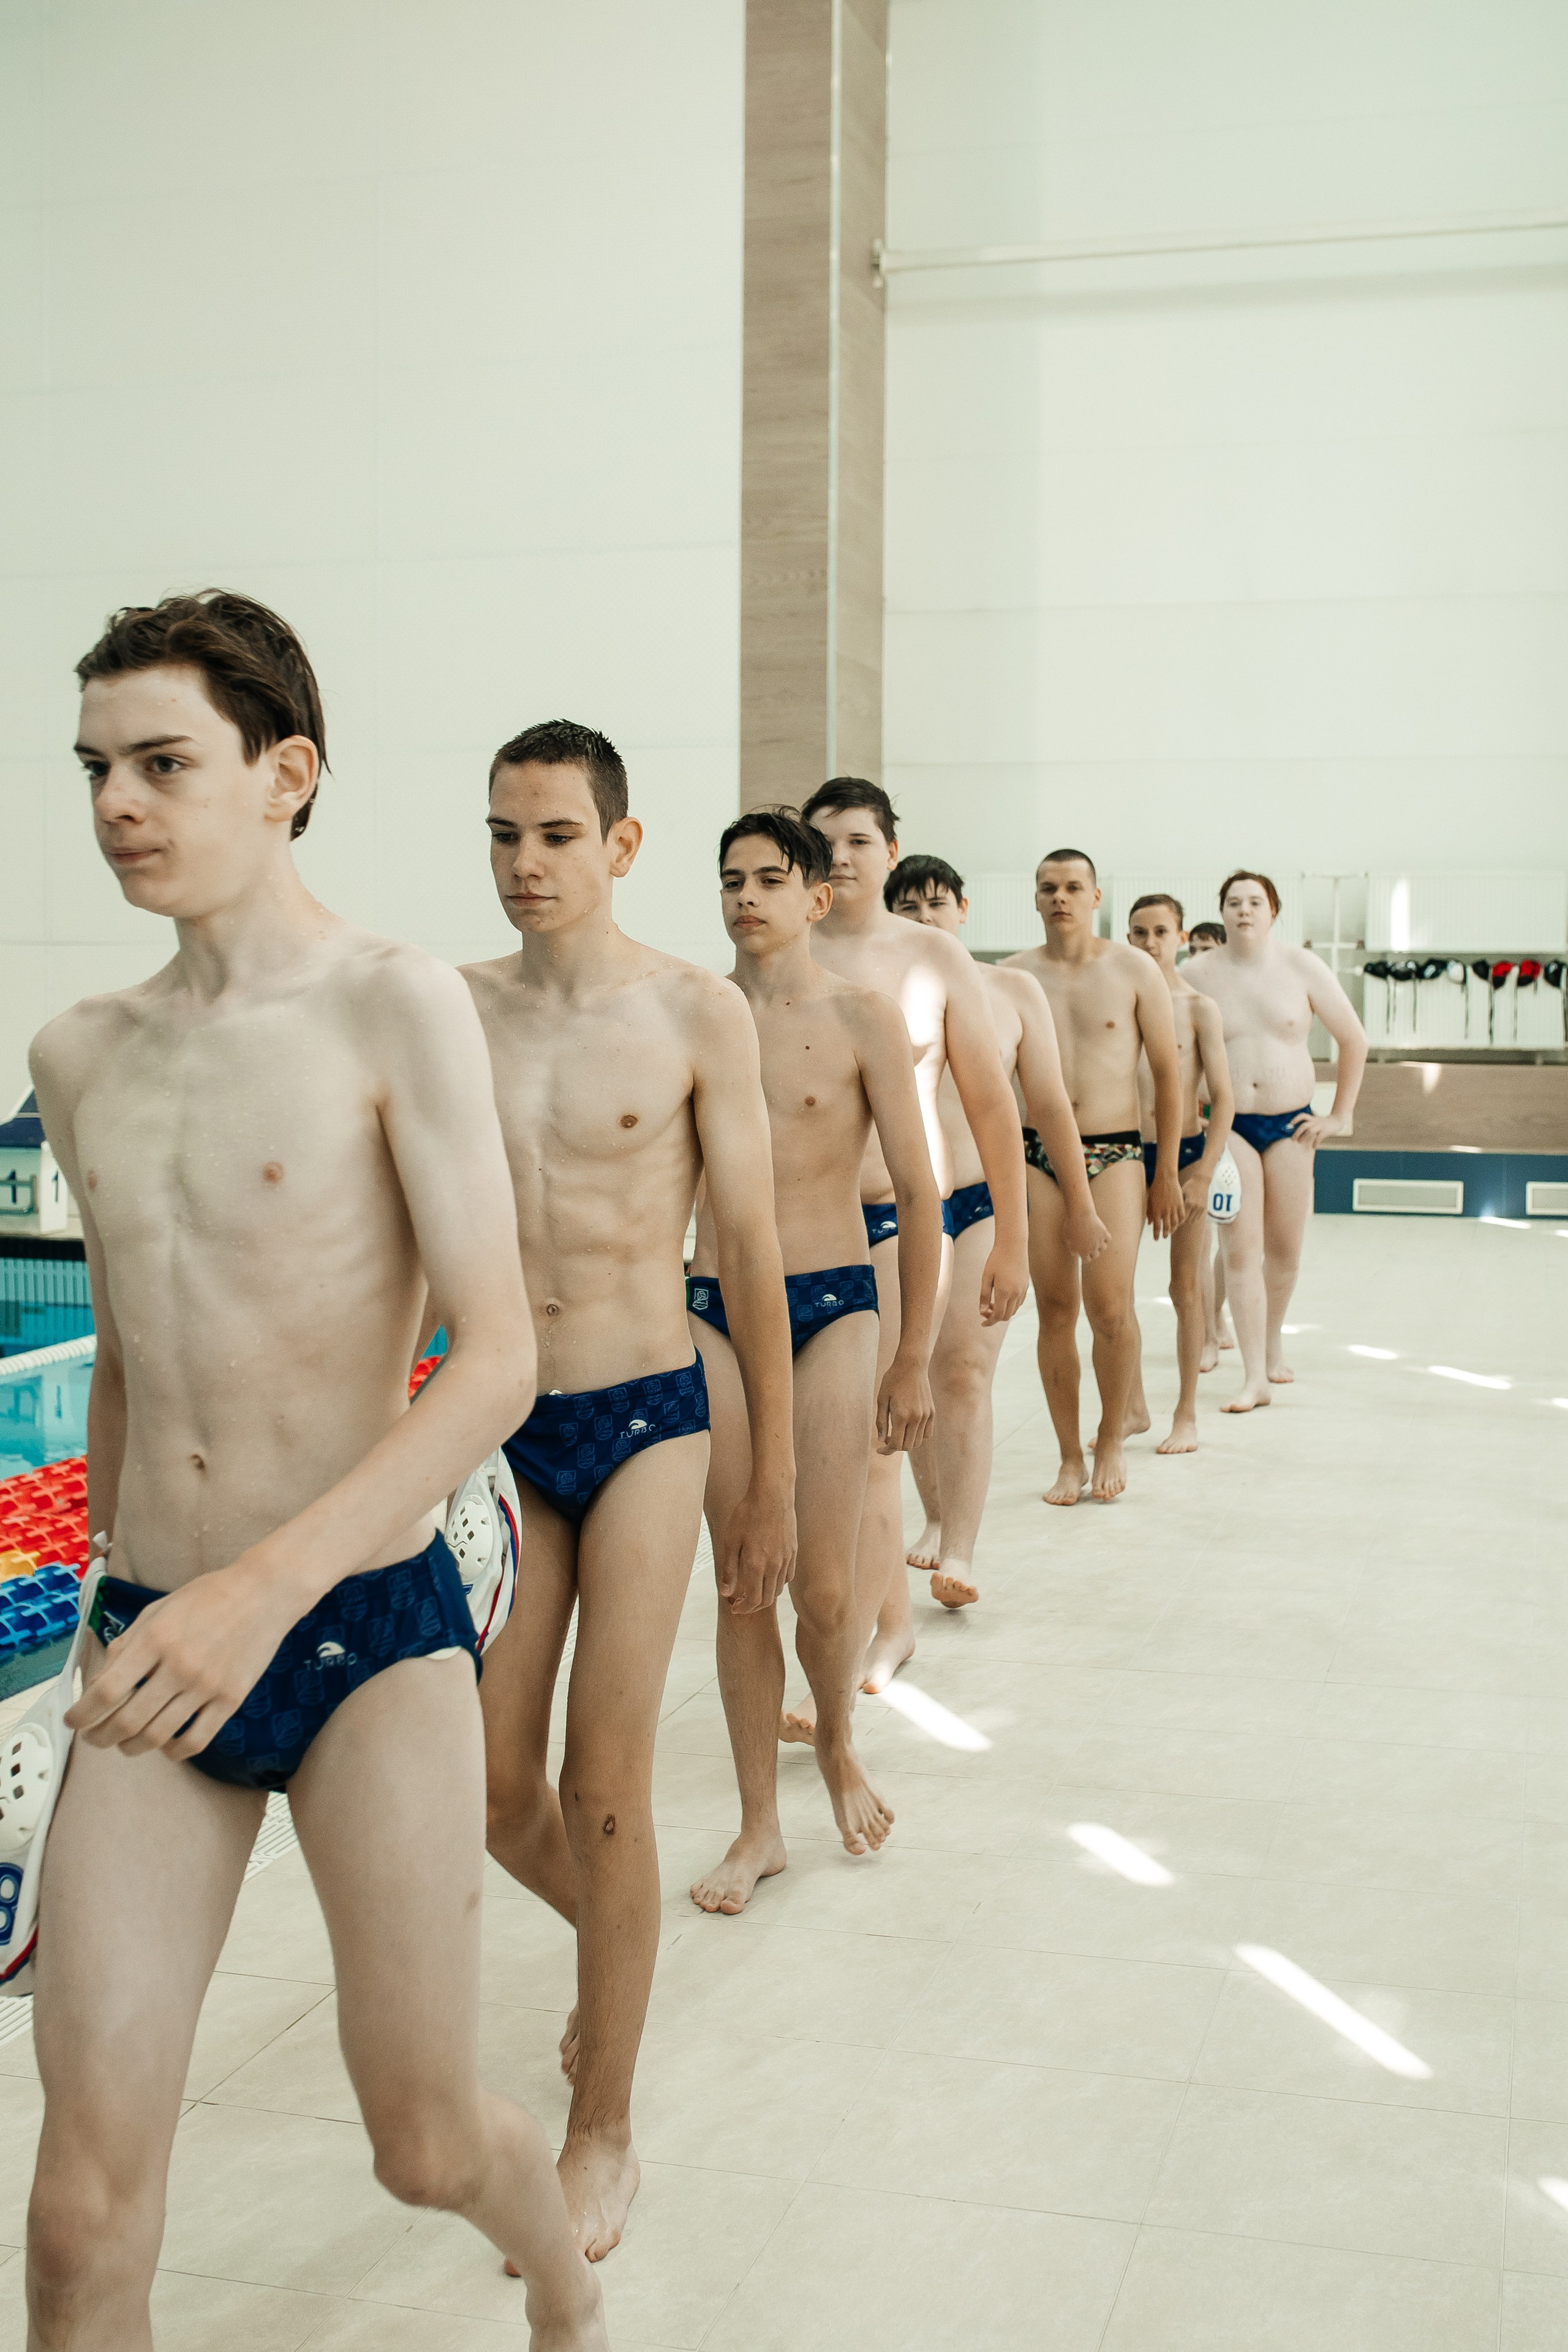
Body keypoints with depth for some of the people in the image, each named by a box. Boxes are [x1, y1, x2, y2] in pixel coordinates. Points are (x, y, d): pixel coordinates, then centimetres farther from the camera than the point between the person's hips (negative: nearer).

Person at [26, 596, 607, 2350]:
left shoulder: (393, 1007, -9)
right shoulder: (81, 1055, 8)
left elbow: (497, 1363, -17)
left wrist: (269, 1581, -28)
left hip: (364, 1629, -4)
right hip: (154, 1640, 4)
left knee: (427, 2143, 12)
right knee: (83, 2207, 1)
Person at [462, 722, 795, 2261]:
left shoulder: (696, 1016, -6)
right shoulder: (453, 1012, 2)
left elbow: (750, 1254, -2)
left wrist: (771, 1480, 0)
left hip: (644, 1420, -3)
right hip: (498, 1429, 3)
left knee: (603, 1793, 0)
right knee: (495, 1790, 8)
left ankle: (604, 2133, 18)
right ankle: (609, 1942, 43)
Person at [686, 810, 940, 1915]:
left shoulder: (863, 1018, -3)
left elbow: (919, 1193, -1)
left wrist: (914, 1358, -3)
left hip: (831, 1305, -2)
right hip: (712, 1310, 3)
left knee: (825, 1589, -2)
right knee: (741, 1586, 6)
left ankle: (838, 1743, 30)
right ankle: (760, 1826, 19)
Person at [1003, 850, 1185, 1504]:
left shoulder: (1133, 971, 2)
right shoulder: (1012, 975, 5)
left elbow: (1167, 1073, 5)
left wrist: (1167, 1174, 2)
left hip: (1115, 1153, -1)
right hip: (1038, 1157, 2)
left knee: (1109, 1305, -13)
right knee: (1055, 1309, 2)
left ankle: (1111, 1442, 10)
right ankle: (1070, 1460, 13)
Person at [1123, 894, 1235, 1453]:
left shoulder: (1198, 1009, -4)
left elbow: (1223, 1101, -6)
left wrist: (1203, 1172, -15)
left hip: (1184, 1152, -3)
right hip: (1128, 1154, 3)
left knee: (1185, 1287, 5)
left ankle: (1187, 1415, 14)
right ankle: (1133, 1407, 18)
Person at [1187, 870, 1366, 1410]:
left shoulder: (1302, 967, 0)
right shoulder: (1200, 974, -3)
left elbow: (1354, 1040, 7)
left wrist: (1340, 1115, 5)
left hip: (1290, 1124, 2)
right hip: (1229, 1126, -2)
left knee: (1284, 1253, 8)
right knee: (1241, 1252, -8)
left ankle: (1274, 1346, 34)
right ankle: (1254, 1378, -6)